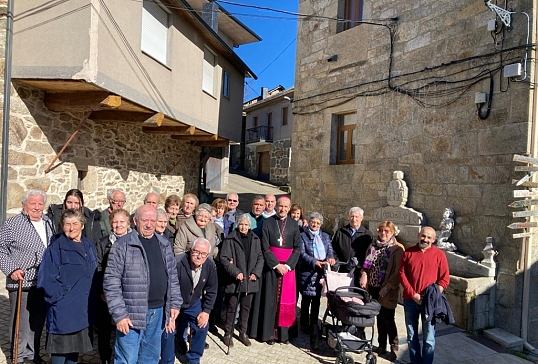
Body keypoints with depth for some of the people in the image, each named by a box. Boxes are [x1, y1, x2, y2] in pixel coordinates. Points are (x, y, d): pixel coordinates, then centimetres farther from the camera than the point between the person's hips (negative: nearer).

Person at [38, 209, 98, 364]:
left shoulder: (89, 246, 8)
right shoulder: (56, 247, -11)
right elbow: (46, 279, -14)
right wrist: (60, 297, -15)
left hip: (84, 309, 6)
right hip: (63, 309, -6)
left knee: (76, 345, 17)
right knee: (61, 347, 5)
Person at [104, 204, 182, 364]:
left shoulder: (164, 245, 8)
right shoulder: (122, 245, -9)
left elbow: (172, 276, 13)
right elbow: (111, 282, -11)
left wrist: (175, 303, 7)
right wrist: (119, 314, -15)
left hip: (158, 312, 5)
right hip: (131, 313, -5)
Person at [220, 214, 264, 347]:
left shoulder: (255, 239, 5)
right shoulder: (230, 239, -6)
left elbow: (260, 258, 8)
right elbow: (224, 258, -9)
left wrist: (256, 272, -5)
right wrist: (236, 272, -16)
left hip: (250, 280, 4)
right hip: (235, 280, -3)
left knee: (246, 307, 14)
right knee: (232, 307, 6)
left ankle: (243, 333, 29)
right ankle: (228, 334, 21)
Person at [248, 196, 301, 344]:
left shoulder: (293, 224, 4)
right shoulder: (268, 222, -2)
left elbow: (297, 248, 2)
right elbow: (265, 247, -6)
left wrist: (287, 265, -10)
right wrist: (276, 264, -13)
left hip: (288, 266, 2)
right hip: (271, 265, -2)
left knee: (286, 300, 4)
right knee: (270, 298, 3)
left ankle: (283, 333, 13)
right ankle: (268, 332, 11)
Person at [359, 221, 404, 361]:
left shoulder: (397, 249, -8)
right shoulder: (373, 246, 9)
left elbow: (398, 271, -13)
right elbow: (366, 264, 13)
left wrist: (388, 287, -18)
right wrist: (364, 275, -4)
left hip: (387, 291, -5)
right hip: (373, 288, 5)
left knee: (388, 319, 2)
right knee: (380, 318, 15)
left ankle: (394, 348, 19)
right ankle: (381, 346, 27)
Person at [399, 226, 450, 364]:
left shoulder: (439, 254, -2)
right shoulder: (408, 252, 0)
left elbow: (445, 278, -1)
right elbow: (402, 274, -2)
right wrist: (413, 294, -11)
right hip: (410, 300, 2)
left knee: (429, 338, 5)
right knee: (411, 335, 14)